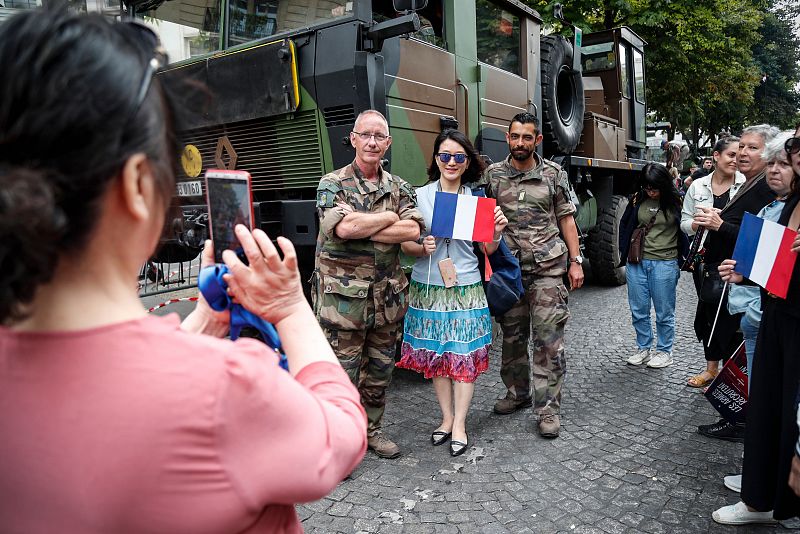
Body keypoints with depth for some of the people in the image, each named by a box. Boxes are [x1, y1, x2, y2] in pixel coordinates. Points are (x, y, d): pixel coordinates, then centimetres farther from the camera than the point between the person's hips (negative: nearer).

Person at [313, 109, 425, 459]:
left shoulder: (399, 188, 9)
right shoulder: (332, 184, -3)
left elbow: (413, 230, -9)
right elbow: (344, 226, -23)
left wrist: (361, 229, -14)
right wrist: (390, 216, -9)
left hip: (388, 297, 5)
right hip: (342, 298, -4)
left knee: (380, 372, 17)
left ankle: (371, 429, 35)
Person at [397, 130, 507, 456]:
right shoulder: (420, 196, 2)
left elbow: (487, 251, 7)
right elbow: (405, 245, 2)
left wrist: (497, 232, -12)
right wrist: (423, 248, -18)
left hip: (466, 289, 0)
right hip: (429, 289, 0)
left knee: (466, 357, 1)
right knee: (436, 356, 9)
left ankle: (459, 425, 14)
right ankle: (447, 418, 25)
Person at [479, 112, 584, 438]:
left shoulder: (554, 174, 3)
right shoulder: (492, 175, 5)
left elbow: (566, 219, 6)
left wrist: (575, 261, 1)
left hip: (547, 268, -2)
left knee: (549, 339, -4)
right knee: (512, 336, 13)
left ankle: (548, 408, 6)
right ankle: (517, 393, 31)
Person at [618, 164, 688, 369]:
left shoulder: (676, 202, -6)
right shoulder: (638, 199, 3)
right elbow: (624, 225, 15)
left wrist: (687, 257, -4)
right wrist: (625, 252, 11)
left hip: (665, 263, -3)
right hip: (636, 262, 3)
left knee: (664, 312, 7)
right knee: (638, 310, 10)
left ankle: (664, 351, 22)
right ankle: (644, 348, 26)